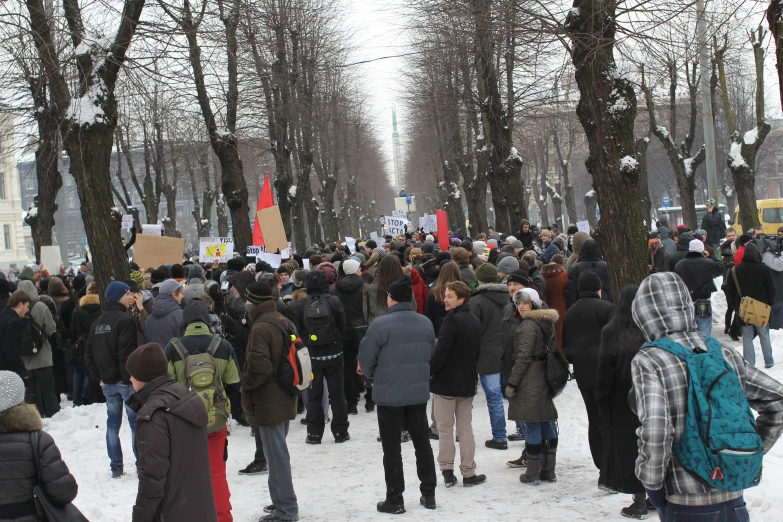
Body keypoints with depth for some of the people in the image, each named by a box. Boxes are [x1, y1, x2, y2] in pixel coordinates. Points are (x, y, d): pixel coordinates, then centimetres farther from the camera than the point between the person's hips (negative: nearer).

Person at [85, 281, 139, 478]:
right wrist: (131, 377, -15)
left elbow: (89, 353, 14)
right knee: (136, 422, 0)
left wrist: (99, 377, 15)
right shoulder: (125, 320, -14)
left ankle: (116, 467, 13)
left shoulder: (98, 323, 12)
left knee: (112, 423, 11)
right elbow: (127, 352, -21)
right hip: (125, 381, -7)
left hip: (107, 382, 7)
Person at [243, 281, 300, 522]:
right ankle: (281, 500, 27)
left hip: (268, 401, -9)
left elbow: (259, 367, -24)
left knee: (277, 455, -2)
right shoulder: (286, 322, 9)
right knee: (278, 452, 18)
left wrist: (245, 385, -7)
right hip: (285, 398, 9)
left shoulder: (261, 328, -20)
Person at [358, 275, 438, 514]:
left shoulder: (381, 324, -17)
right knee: (422, 443, 16)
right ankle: (429, 494, 23)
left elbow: (366, 359, -10)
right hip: (419, 392, 5)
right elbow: (430, 355, 10)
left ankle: (395, 500, 9)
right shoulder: (426, 323, 1)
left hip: (389, 394, -5)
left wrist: (374, 377, 10)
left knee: (392, 448, 5)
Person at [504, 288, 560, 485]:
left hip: (530, 379, -9)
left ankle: (532, 474, 0)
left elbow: (523, 356, -17)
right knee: (546, 423, 11)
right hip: (544, 379, 9)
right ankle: (548, 471, 16)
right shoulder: (546, 323, 13)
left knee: (532, 425, -5)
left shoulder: (528, 325, -15)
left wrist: (512, 383, -13)